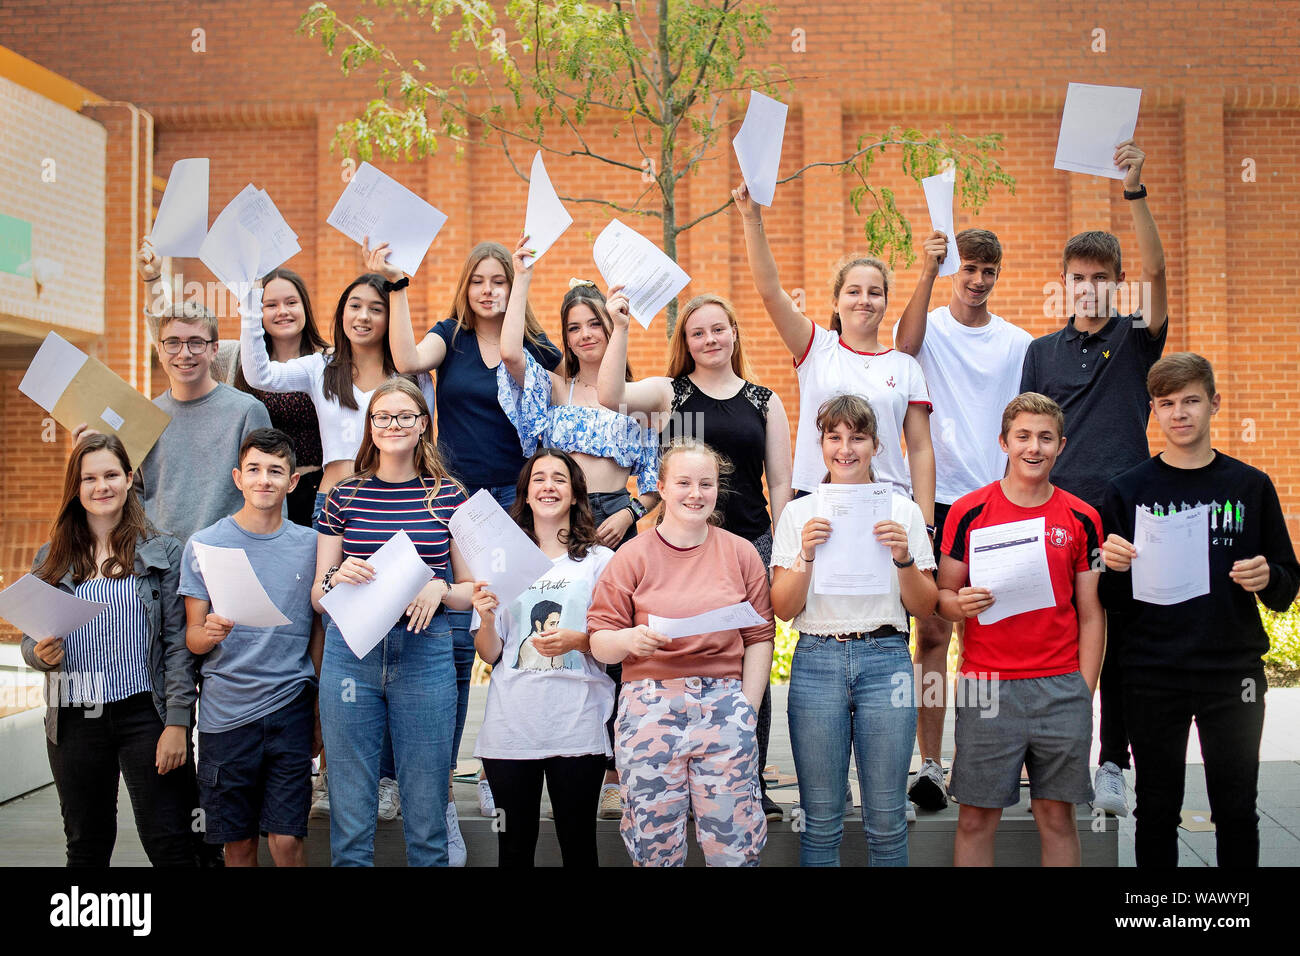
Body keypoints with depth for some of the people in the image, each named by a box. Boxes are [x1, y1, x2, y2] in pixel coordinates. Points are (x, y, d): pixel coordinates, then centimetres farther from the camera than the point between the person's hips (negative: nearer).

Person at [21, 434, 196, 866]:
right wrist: (41, 654, -12)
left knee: (169, 842, -3)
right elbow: (29, 638, 12)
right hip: (74, 719, 3)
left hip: (144, 713, -3)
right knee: (86, 846, 14)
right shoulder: (52, 558, 8)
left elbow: (178, 642, -3)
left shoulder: (162, 551, 0)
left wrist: (177, 721, -9)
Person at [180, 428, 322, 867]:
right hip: (225, 712, 0)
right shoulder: (204, 545, 1)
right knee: (238, 841, 9)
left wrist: (320, 712, 9)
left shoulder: (310, 545, 4)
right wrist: (209, 633, -21)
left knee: (287, 838, -4)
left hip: (290, 709, 0)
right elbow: (192, 639, 2)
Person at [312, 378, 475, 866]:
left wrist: (440, 590, -12)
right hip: (350, 654, 1)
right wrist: (336, 578, -11)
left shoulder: (448, 496, 5)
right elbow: (317, 597, 10)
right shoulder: (344, 496, 7)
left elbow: (472, 591, 8)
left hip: (425, 655, -1)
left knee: (426, 813, 6)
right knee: (350, 815, 7)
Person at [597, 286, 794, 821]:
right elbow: (611, 396, -14)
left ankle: (752, 786, 19)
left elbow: (780, 483, 11)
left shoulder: (765, 402, 11)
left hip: (751, 542, 2)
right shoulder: (669, 392, 6)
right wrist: (621, 328, -20)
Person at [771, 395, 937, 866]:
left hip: (886, 658, 0)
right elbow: (783, 609, 3)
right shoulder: (799, 514, 8)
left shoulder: (903, 510, 8)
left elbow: (923, 608, 7)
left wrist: (904, 559, -10)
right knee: (821, 819, 3)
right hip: (816, 660, 0)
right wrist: (805, 556, -12)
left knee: (886, 818, 2)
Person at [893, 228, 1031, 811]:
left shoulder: (1017, 343, 10)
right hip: (938, 500, -2)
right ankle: (930, 765, 4)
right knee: (932, 633, -2)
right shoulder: (928, 330, 3)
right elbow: (904, 348, -23)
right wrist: (927, 273, -31)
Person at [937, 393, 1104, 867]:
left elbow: (1090, 615, 8)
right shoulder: (968, 512, 1)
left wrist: (1085, 693, 2)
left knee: (1057, 816, 8)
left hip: (1062, 687, 2)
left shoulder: (1081, 519, 6)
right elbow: (943, 596, 5)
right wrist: (961, 604, -18)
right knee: (976, 818, 3)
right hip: (986, 687, -1)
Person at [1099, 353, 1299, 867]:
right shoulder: (1128, 490, 2)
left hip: (1232, 672, 1)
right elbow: (1108, 598, 3)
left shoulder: (1251, 486, 5)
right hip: (1152, 675, -1)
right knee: (1157, 811, 9)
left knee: (1236, 811, 9)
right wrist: (1111, 568, -17)